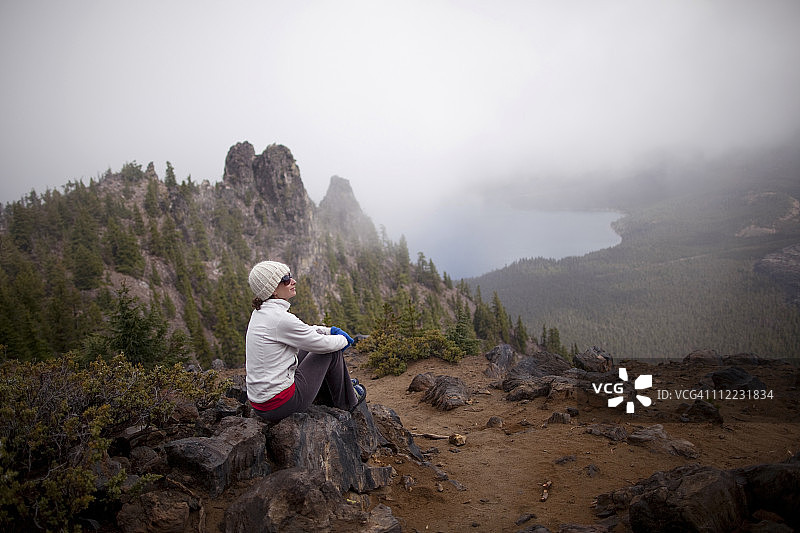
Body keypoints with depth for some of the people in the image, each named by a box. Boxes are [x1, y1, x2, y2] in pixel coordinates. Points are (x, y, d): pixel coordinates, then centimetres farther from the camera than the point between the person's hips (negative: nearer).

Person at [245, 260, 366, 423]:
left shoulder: (261, 312, 5)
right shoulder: (280, 318, -25)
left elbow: (303, 331, 21)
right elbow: (322, 344, -13)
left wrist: (330, 330, 14)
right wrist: (343, 340, 7)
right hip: (280, 405, -9)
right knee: (332, 351, 1)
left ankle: (336, 387, 41)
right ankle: (346, 401, 23)